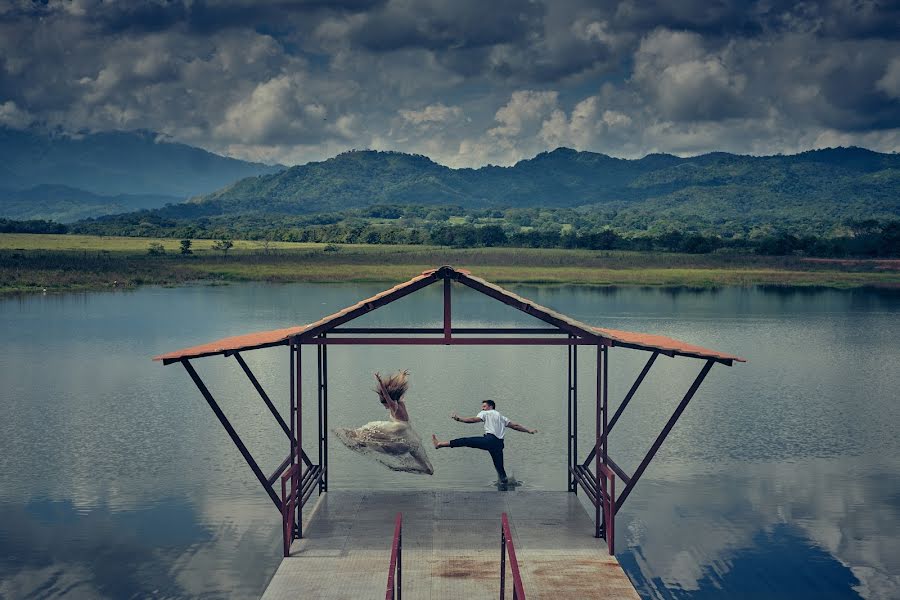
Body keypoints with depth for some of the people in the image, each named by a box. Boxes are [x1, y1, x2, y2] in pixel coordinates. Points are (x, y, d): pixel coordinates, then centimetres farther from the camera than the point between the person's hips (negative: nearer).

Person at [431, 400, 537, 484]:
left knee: (465, 441, -8)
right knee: (500, 468, 9)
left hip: (489, 439, -6)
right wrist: (529, 430, 33)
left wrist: (458, 418, -9)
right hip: (499, 444, 6)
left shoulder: (485, 413, 10)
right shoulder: (502, 417, 30)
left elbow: (474, 419, -7)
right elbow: (515, 426, 26)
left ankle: (440, 444, -13)